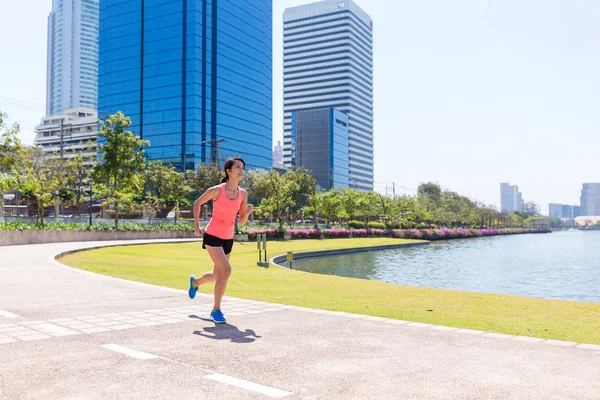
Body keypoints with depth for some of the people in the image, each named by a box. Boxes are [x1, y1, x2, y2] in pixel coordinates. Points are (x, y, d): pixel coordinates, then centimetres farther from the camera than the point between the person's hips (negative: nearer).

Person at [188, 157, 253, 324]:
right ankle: (216, 310, -6)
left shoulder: (243, 194, -2)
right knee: (226, 270, -22)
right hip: (212, 236, -6)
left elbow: (242, 221, 5)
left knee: (216, 276, 16)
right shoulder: (216, 190, -14)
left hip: (228, 239, 6)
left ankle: (195, 282, 51)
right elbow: (197, 203, 2)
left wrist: (247, 213, -16)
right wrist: (197, 226, -3)